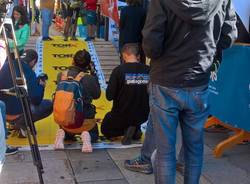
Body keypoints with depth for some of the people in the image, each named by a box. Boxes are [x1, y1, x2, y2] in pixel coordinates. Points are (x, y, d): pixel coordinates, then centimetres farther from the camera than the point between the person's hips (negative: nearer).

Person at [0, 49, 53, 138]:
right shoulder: (29, 72, -14)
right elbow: (36, 100, -12)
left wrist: (36, 84, 22)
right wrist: (41, 86, 5)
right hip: (17, 111, -7)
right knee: (49, 105, 4)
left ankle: (17, 121, 13)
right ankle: (22, 123, -5)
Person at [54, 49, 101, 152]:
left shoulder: (61, 75, -9)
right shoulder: (89, 79, -19)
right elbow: (96, 95, -2)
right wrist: (93, 74, 1)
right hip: (84, 119, -4)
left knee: (69, 135, 37)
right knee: (94, 136, 28)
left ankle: (62, 134, 3)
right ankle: (86, 136, -7)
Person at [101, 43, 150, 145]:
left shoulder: (118, 70, -18)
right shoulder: (148, 71, -10)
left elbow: (109, 96, -13)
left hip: (122, 116, -3)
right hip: (143, 116, 3)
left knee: (105, 130, 27)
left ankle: (126, 130, -2)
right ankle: (136, 130, 10)